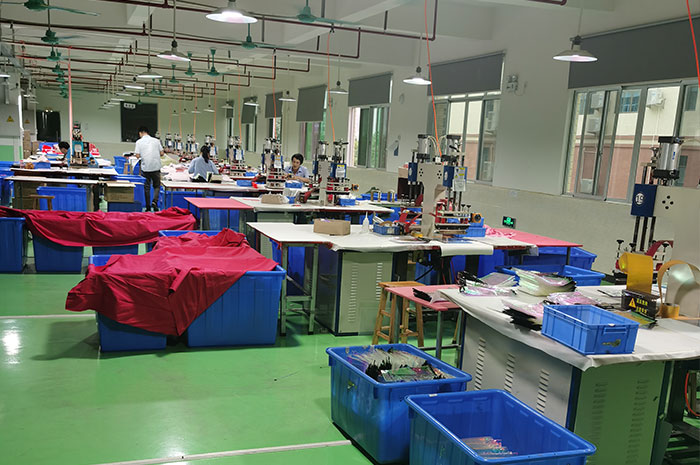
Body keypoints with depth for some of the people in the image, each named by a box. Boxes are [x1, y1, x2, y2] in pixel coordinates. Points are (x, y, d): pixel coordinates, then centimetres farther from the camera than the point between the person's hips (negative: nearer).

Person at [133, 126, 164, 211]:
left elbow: (137, 155, -6)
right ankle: (154, 201, -11)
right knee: (157, 186, 12)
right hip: (156, 167, 1)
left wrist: (143, 155, 15)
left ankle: (148, 207, 12)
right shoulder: (156, 140, 5)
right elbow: (162, 153, 4)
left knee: (146, 187, 10)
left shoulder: (139, 142, 0)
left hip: (145, 167, -1)